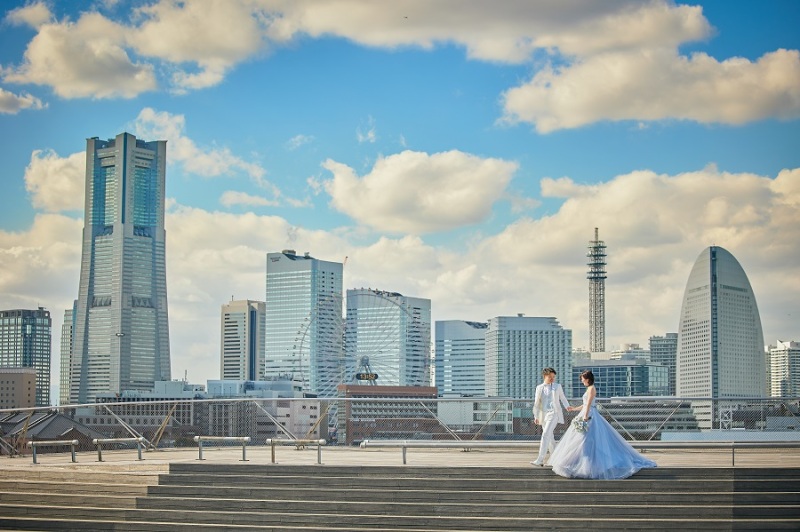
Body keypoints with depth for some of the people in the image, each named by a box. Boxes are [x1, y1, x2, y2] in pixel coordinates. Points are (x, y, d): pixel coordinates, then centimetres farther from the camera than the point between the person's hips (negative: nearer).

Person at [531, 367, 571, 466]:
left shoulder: (557, 386, 7)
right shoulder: (539, 388, 11)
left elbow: (562, 398, 13)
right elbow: (536, 403, 10)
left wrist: (567, 406, -4)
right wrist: (536, 416, 4)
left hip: (554, 413, -4)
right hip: (543, 414, 4)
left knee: (546, 435, -17)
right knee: (549, 437, 11)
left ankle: (540, 459, -22)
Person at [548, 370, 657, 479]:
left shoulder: (591, 389, -11)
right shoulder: (590, 389, 17)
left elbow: (588, 404, -19)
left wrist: (585, 417, -24)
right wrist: (574, 409, 33)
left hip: (589, 416, -10)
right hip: (589, 415, 10)